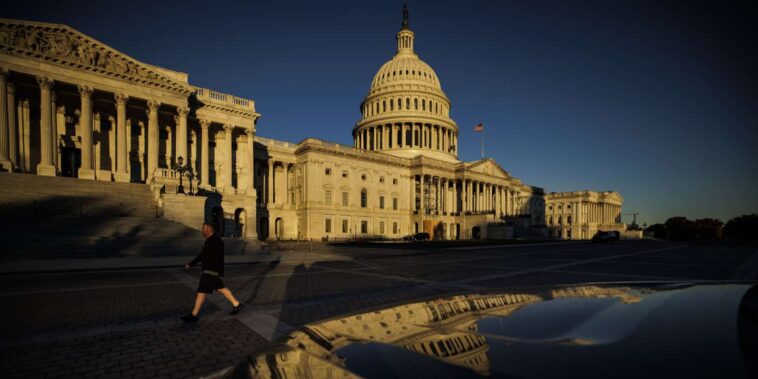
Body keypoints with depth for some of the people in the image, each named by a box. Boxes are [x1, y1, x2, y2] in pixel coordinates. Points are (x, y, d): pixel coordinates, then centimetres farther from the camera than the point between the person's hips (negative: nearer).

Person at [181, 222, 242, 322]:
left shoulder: (216, 241, -17)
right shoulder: (209, 241, 14)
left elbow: (220, 258, -20)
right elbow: (202, 255, 22)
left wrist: (220, 272, -22)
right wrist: (190, 264, 21)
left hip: (212, 271, -10)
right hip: (209, 270, 10)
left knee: (201, 291, -4)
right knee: (221, 288, 14)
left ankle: (194, 315, 5)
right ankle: (236, 304, 22)